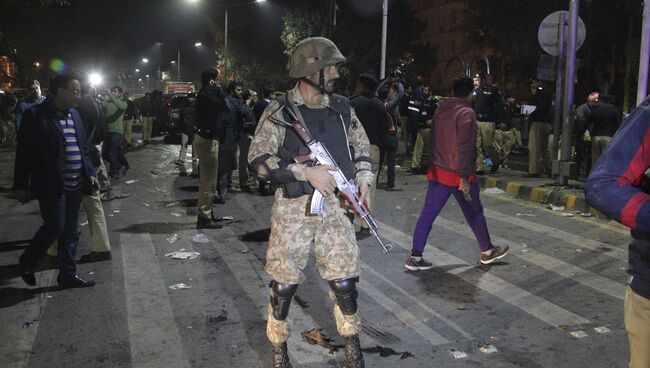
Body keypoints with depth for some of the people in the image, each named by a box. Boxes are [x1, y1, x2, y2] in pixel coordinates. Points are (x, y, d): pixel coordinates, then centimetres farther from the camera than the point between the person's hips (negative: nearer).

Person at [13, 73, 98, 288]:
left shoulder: (74, 114, 10)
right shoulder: (35, 116, -10)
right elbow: (24, 153, -9)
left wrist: (90, 173, 10)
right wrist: (21, 185, -9)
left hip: (75, 185, 7)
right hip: (51, 186, -7)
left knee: (71, 232, 11)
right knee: (54, 227, -4)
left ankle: (67, 275, 22)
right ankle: (27, 262, 23)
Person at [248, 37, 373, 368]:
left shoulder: (342, 109, 7)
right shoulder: (280, 111, -6)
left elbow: (362, 149, 18)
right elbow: (258, 158, -10)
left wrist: (363, 180, 0)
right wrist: (306, 172, -17)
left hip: (335, 207, 3)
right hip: (293, 208, -3)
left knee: (344, 282, 5)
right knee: (284, 284, 6)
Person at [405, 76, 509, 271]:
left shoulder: (440, 110, 7)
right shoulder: (466, 113, -14)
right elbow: (465, 147, -21)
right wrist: (465, 177, -21)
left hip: (437, 171, 6)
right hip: (457, 174, -5)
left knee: (428, 213, 4)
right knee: (474, 213, 12)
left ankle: (415, 257, 2)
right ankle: (487, 251, 29)